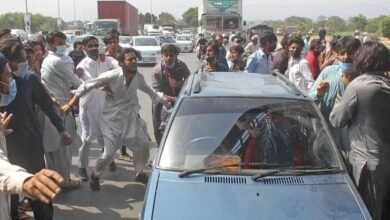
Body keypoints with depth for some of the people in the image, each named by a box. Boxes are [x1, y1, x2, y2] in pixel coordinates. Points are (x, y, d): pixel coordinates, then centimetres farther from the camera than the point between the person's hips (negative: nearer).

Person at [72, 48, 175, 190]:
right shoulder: (112, 76, -23)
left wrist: (164, 97, 12)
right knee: (109, 153, -6)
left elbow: (149, 91, 15)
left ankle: (139, 173, 33)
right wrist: (71, 104, -20)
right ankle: (95, 176, 24)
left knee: (143, 145, 7)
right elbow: (87, 85, -18)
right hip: (112, 119, -5)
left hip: (131, 117, 5)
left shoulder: (138, 77, -7)